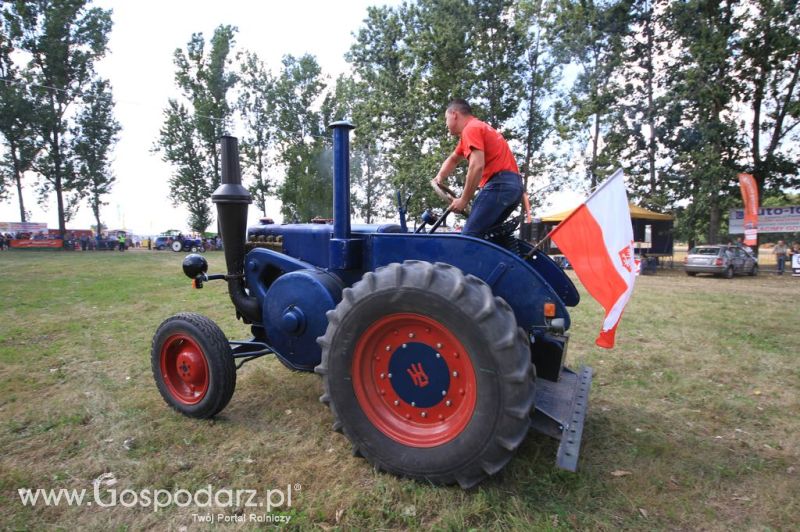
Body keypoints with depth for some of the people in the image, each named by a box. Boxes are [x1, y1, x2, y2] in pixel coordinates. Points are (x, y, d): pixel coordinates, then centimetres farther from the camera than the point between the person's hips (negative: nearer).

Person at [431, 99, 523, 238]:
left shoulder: (471, 129, -4)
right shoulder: (477, 127, 27)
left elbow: (477, 166, -18)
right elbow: (453, 159, 33)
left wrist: (464, 200, -13)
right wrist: (439, 178, 15)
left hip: (499, 184, -10)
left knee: (469, 235, -17)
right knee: (483, 233, 10)